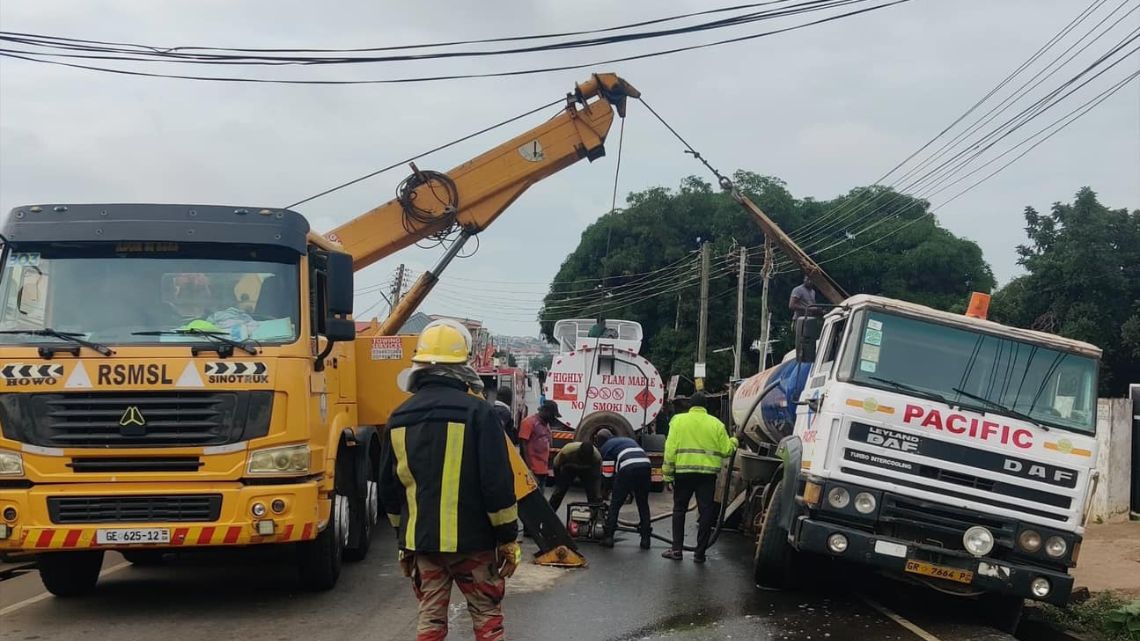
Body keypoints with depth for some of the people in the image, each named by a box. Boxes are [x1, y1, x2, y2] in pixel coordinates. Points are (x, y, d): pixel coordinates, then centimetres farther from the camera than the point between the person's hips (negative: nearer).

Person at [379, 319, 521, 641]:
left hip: (421, 540, 4)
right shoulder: (476, 411, -12)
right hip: (472, 540, -4)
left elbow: (389, 486, 12)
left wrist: (403, 537, 22)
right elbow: (497, 482, -14)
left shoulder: (399, 418, 5)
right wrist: (508, 538, -6)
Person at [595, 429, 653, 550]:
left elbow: (608, 474, 13)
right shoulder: (628, 440, 38)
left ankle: (608, 536, 10)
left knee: (615, 504, 10)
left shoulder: (606, 447, 20)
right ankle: (645, 539, 17)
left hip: (628, 468, -5)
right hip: (646, 466, 5)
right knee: (643, 504, 19)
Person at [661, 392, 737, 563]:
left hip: (683, 472, 0)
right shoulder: (716, 424, 5)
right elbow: (726, 450, 4)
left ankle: (676, 549, 10)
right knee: (706, 511, 6)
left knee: (679, 509, 12)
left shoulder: (678, 420, 3)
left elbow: (670, 448, -3)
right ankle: (700, 552, 6)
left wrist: (667, 472, 1)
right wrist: (733, 442, 26)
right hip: (708, 473, 0)